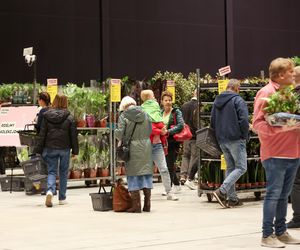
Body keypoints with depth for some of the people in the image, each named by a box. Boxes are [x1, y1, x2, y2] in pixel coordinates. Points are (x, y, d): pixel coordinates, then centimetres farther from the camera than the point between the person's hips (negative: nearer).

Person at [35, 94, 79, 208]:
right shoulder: (69, 117, -3)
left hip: (50, 148, 1)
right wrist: (75, 151, 5)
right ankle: (62, 198, 16)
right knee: (63, 172, 12)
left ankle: (50, 191, -23)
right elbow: (73, 135, -2)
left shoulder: (47, 116, 0)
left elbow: (42, 134, 1)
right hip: (64, 148, -1)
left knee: (51, 171, 5)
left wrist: (39, 150, 5)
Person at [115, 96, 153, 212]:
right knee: (146, 173, 10)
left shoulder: (123, 116, -7)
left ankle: (136, 205, 3)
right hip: (146, 146, 4)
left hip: (132, 148, -4)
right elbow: (150, 130, 5)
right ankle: (147, 205, 12)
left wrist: (121, 139, 6)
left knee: (133, 175, 3)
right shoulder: (144, 114, 6)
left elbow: (120, 133, -14)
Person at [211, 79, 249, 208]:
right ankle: (222, 191, -18)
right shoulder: (238, 100, -10)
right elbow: (244, 120, -17)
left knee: (230, 167, 14)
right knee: (241, 167, -3)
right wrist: (245, 135, -4)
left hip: (221, 140, 8)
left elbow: (212, 121, 19)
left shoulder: (217, 101, 14)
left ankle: (232, 198, 11)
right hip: (236, 139, -8)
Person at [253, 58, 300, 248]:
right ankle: (267, 235, -1)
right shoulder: (266, 93, -8)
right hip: (275, 153, -7)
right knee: (274, 193, -6)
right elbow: (258, 123, -13)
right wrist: (281, 128, -22)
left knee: (284, 194, 12)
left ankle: (281, 232, 20)